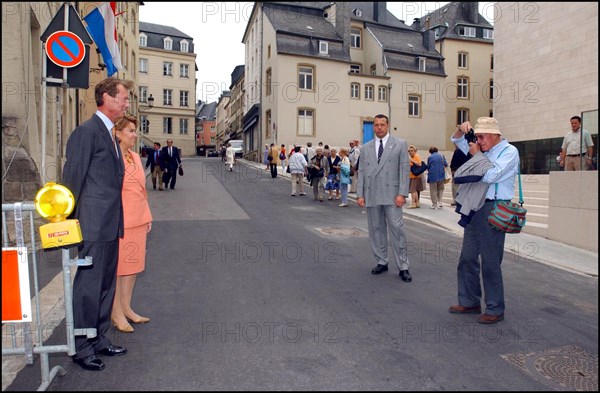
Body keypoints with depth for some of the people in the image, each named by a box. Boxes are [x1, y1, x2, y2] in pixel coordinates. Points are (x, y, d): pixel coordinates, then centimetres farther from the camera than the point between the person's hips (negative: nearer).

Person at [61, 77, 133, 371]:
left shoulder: (108, 133, 16)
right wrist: (72, 222, -11)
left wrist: (117, 221, 16)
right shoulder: (87, 131, -12)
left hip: (110, 225, 9)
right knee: (89, 286, 2)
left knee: (105, 285, 16)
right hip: (94, 225, -9)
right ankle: (82, 348, 16)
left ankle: (99, 339, 29)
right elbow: (72, 178, -13)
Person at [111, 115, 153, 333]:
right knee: (117, 266, 4)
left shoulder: (135, 157, 12)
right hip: (119, 221, -8)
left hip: (138, 221, 8)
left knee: (133, 265, 14)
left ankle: (126, 308, 27)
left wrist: (147, 217, 17)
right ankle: (116, 313, 17)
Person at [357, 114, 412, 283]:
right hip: (371, 195, 3)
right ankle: (381, 262, 20)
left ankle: (403, 267, 4)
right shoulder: (366, 148, 13)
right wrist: (360, 194, 2)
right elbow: (361, 172, 10)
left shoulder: (400, 144, 4)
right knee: (376, 229, 8)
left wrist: (402, 193, -10)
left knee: (397, 229, -4)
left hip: (391, 194, -3)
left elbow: (404, 169, -1)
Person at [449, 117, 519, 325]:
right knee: (467, 258, 12)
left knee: (490, 262, -3)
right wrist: (462, 129, 4)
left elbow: (490, 175, -20)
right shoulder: (482, 150, 14)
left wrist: (476, 154, -7)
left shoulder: (509, 151, -6)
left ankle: (495, 309, 11)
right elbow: (457, 140, 25)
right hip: (475, 209, 8)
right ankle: (469, 302, 24)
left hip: (493, 210, -8)